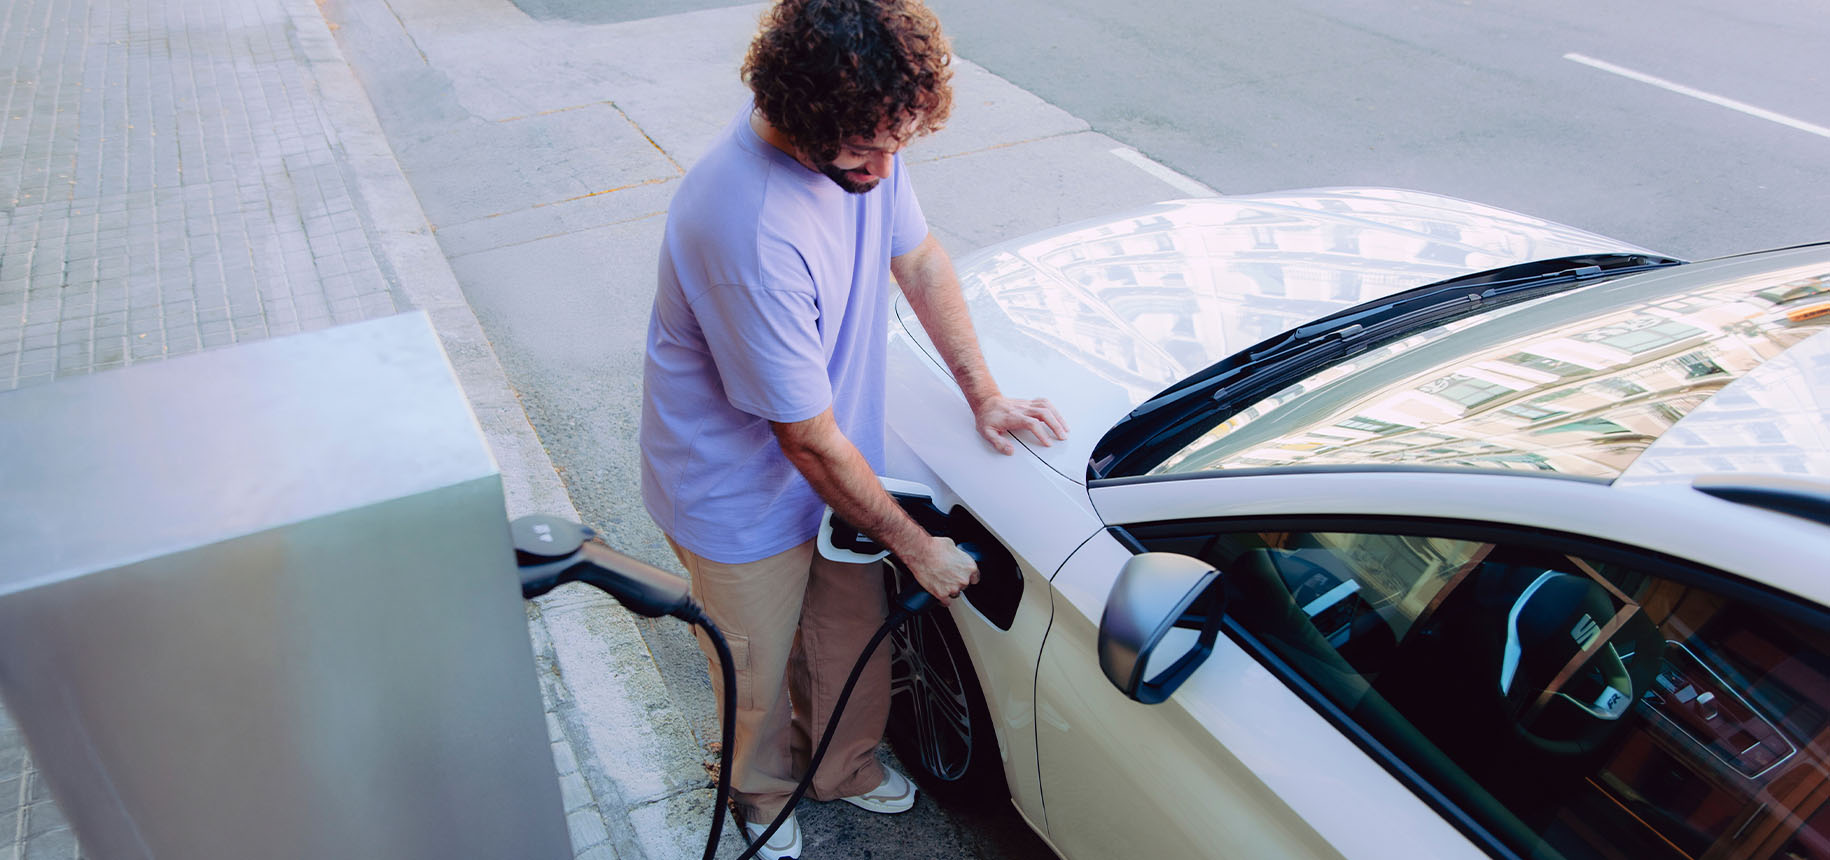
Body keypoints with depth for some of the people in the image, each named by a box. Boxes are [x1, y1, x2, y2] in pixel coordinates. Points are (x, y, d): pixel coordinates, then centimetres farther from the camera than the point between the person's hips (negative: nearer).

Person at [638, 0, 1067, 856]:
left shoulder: (865, 141, -16)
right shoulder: (752, 231, -39)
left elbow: (918, 258, 5)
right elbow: (811, 442, -29)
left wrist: (983, 393, 0)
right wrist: (917, 549, -17)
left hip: (833, 466, 7)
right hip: (742, 497, -6)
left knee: (856, 638, 25)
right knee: (760, 676, 19)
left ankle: (845, 766, 54)